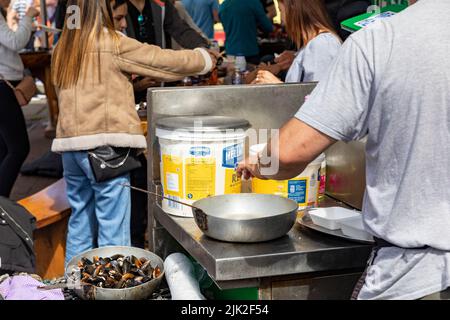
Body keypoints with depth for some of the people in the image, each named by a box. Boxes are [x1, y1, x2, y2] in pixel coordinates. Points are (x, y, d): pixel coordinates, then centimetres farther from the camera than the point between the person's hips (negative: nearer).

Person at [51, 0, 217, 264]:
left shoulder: (63, 49, 12)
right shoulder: (113, 44, -6)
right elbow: (163, 60, -1)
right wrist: (204, 59, 13)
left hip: (70, 144, 7)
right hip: (104, 145, -7)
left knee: (80, 223, 15)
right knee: (113, 231, -2)